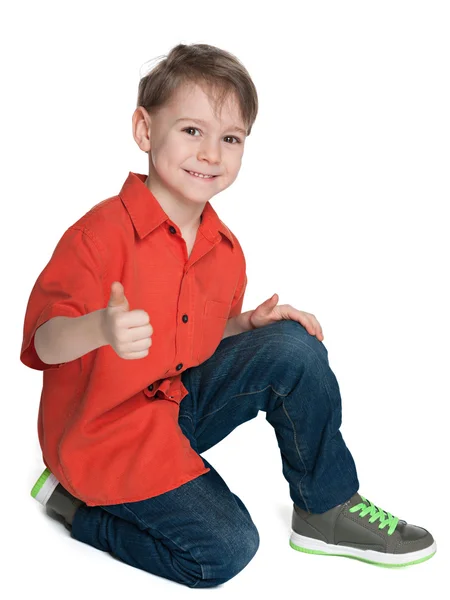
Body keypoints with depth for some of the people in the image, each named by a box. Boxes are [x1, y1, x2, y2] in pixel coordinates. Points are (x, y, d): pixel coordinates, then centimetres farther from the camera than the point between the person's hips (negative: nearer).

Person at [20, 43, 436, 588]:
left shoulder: (224, 248, 2)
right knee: (225, 550, -14)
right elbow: (46, 341, -30)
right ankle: (76, 502, 4)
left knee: (293, 347, -8)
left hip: (181, 399, 7)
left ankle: (325, 510, 7)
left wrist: (251, 322, -5)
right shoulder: (102, 233, -22)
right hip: (105, 432, -7)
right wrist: (101, 328, -52)